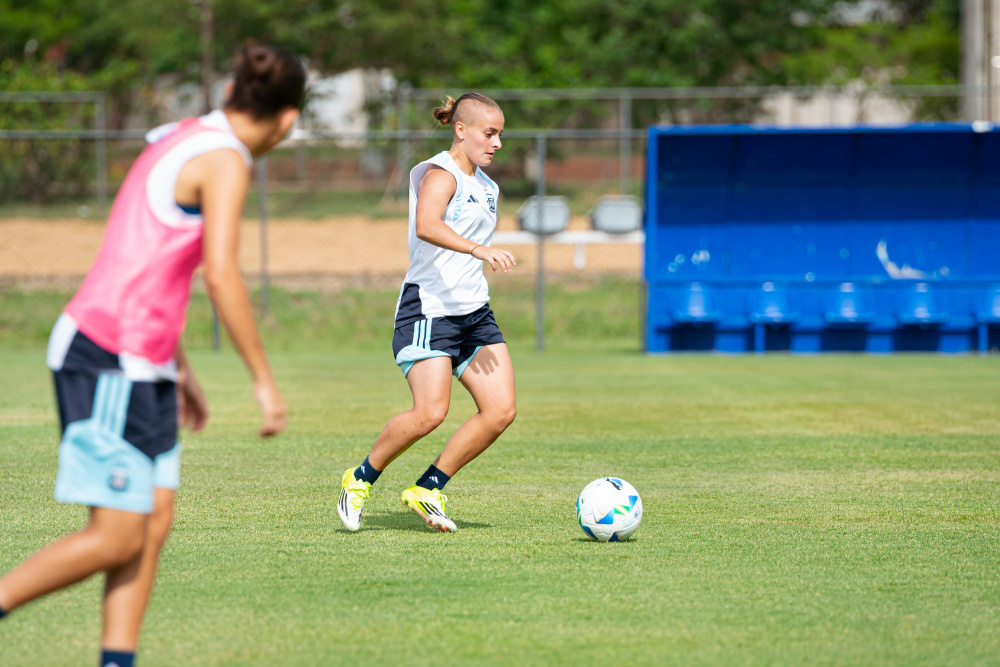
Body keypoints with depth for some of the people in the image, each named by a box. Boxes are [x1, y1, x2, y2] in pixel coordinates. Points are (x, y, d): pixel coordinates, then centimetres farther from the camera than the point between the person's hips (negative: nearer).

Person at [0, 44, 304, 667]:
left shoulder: (180, 141, 17)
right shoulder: (225, 161, -11)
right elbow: (221, 275, -20)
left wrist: (179, 366, 27)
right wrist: (265, 379, -14)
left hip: (141, 364, 9)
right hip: (111, 360, -9)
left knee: (155, 520, 4)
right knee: (116, 539, -9)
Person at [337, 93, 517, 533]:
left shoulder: (487, 187, 19)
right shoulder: (440, 175, -9)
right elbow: (426, 226, -30)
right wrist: (479, 249, -41)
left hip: (474, 313, 9)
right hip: (429, 310, -9)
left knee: (501, 410, -6)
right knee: (430, 413, -20)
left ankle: (427, 490, 6)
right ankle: (361, 479, 4)